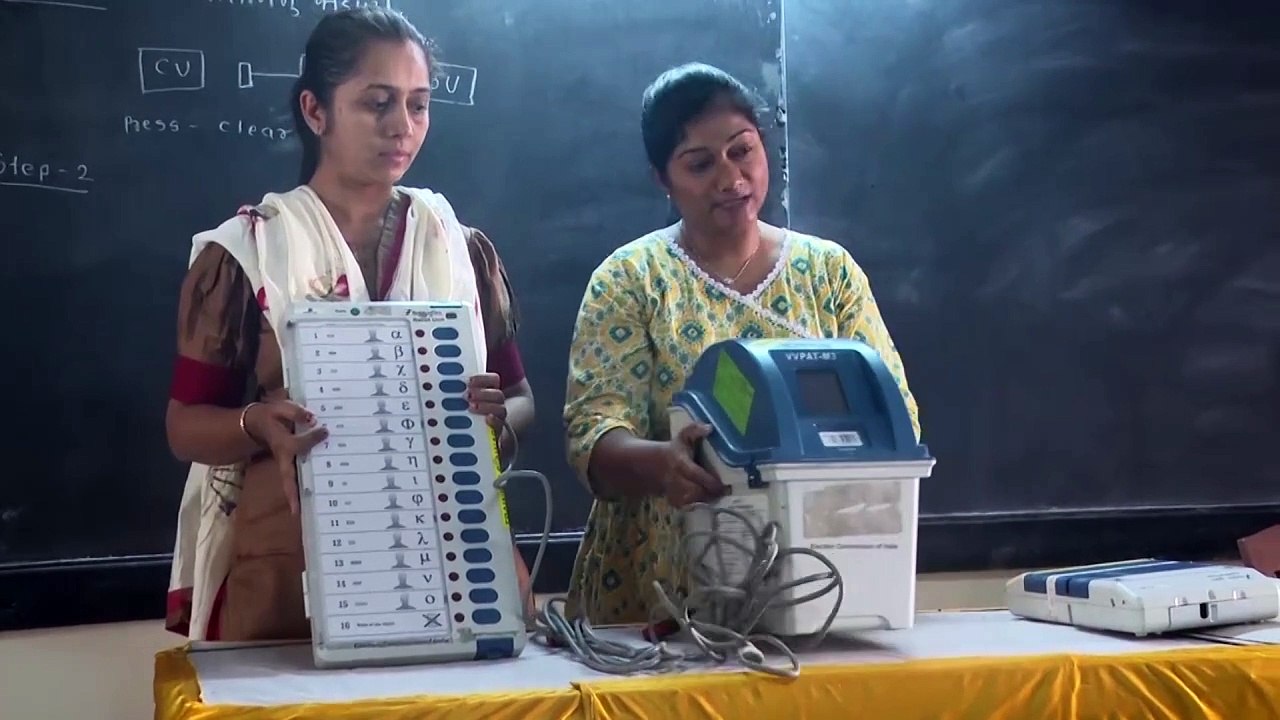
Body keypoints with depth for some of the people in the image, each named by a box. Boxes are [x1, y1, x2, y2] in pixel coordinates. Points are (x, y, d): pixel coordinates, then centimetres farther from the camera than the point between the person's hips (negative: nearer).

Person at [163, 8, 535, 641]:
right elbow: (187, 424, 0)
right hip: (290, 564, -2)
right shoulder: (243, 253, -1)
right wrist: (258, 423, -21)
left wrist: (495, 415, -13)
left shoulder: (463, 249, 7)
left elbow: (520, 399, 10)